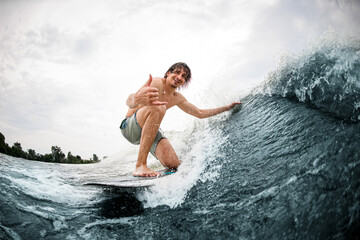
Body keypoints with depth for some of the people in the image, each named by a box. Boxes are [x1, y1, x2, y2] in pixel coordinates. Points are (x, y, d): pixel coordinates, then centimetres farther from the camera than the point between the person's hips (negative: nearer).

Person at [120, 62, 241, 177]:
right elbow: (129, 102, -36)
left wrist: (227, 107, 16)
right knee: (158, 107, -38)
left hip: (149, 130, 6)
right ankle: (140, 165, -38)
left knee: (173, 164, -19)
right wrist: (136, 99, -63)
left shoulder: (177, 98, 7)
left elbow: (200, 113, 19)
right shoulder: (157, 83, -18)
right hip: (129, 126, -6)